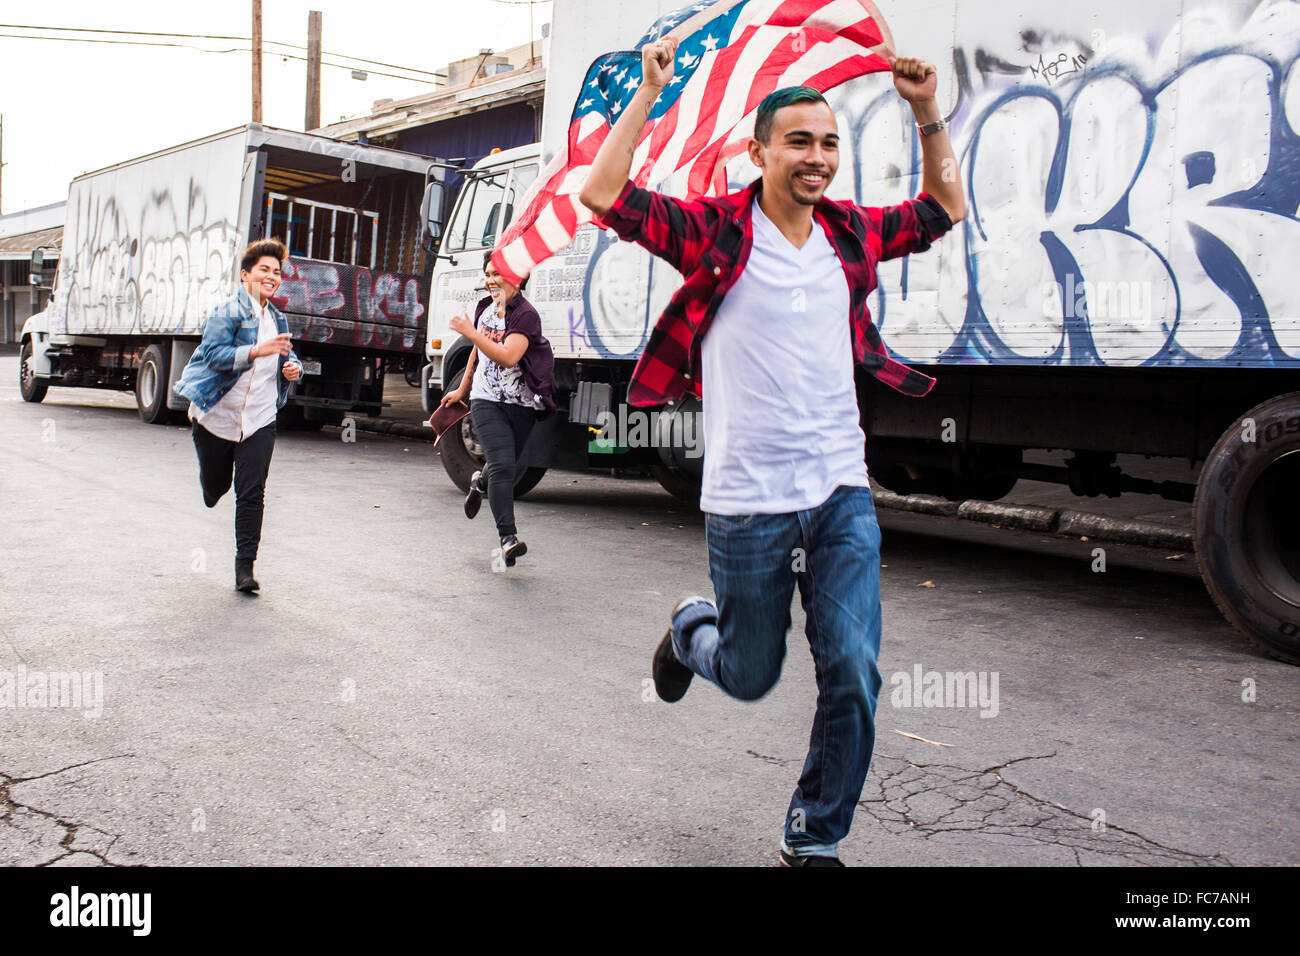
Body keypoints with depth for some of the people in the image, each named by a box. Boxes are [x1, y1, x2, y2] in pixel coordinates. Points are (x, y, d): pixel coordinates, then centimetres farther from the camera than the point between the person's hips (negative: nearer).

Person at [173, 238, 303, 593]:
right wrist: (257, 351, -33)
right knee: (214, 488, 12)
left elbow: (287, 354, 26)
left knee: (252, 494, -5)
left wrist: (294, 367, 2)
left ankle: (245, 565, 0)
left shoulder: (277, 319, 11)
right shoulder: (227, 313, -9)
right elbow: (213, 354, -22)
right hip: (217, 416, -3)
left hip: (259, 420, 3)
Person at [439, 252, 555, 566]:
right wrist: (462, 389, 30)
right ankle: (508, 538, -17)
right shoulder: (485, 308, 9)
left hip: (522, 405, -2)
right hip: (487, 401, 2)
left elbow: (508, 356, -27)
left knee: (504, 465, 14)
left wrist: (471, 332, -22)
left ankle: (479, 482, 51)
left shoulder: (526, 315, -12)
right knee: (502, 466, -15)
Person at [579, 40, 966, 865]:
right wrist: (650, 93, -13)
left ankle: (814, 836, 19)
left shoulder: (851, 234, 8)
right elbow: (603, 195, -13)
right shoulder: (716, 232, -6)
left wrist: (928, 112, 11)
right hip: (749, 504, -3)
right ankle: (692, 630, 50)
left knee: (854, 675, -3)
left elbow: (945, 209, 22)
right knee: (749, 675, 13)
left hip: (842, 494, 4)